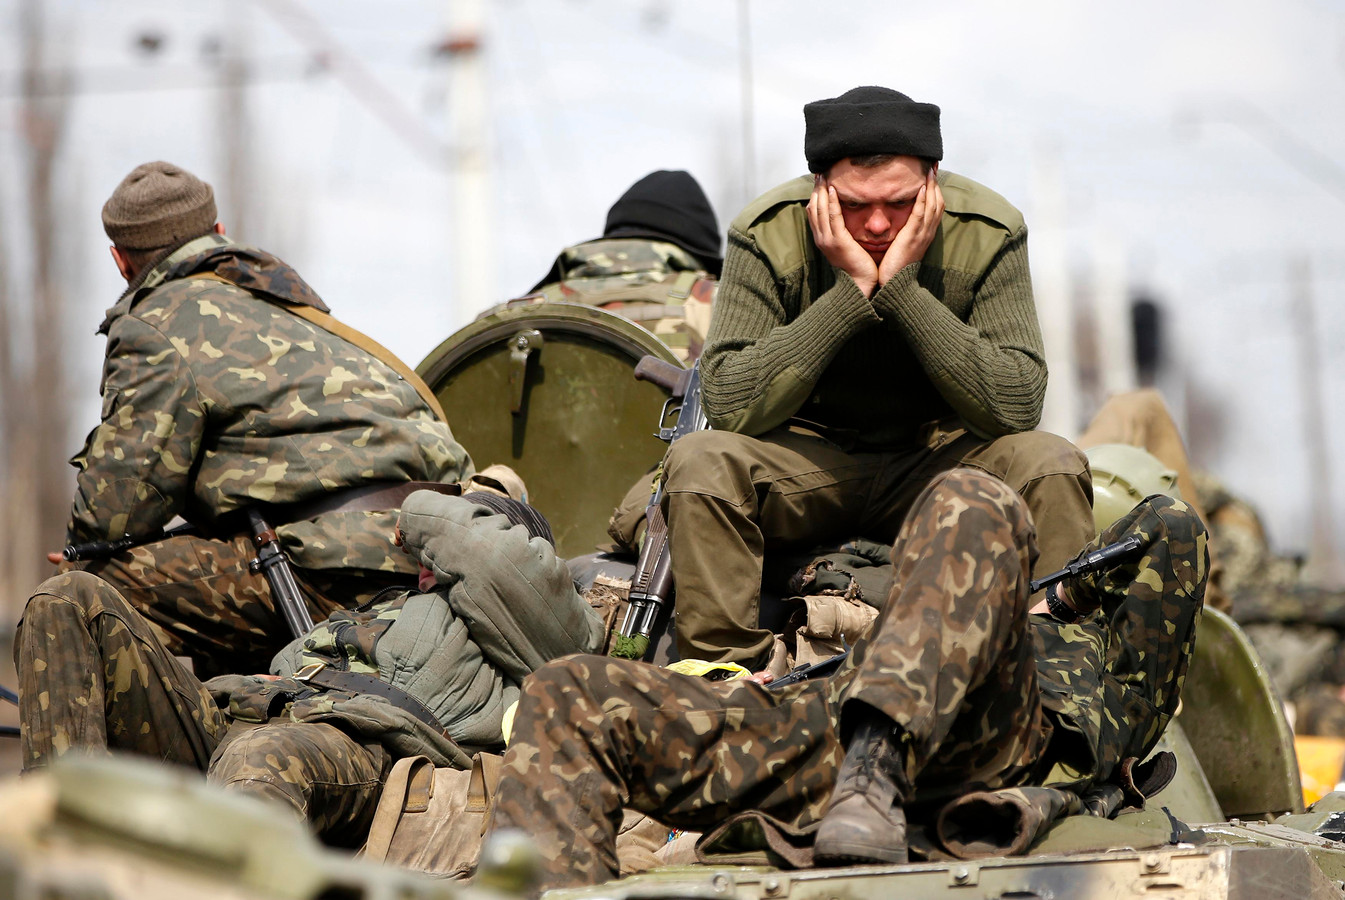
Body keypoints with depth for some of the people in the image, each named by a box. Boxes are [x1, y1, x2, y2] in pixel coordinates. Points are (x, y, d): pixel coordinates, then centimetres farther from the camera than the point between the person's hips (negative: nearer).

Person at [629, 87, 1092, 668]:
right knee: (698, 461, -28)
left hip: (935, 461, 1)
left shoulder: (988, 234, -16)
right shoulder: (768, 235, -18)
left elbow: (1016, 407, -25)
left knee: (1051, 465, -26)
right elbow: (728, 406, -27)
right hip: (807, 464, 0)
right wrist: (851, 290, -31)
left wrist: (902, 287, -30)